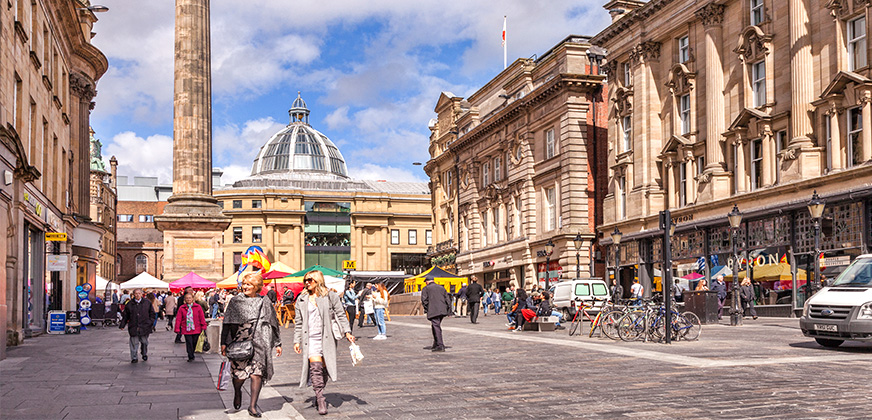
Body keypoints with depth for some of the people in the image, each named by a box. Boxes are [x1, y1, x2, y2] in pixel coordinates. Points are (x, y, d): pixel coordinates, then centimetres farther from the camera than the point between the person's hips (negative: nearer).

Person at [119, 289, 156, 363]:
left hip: (144, 326, 0)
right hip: (133, 327, 0)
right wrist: (122, 325, 6)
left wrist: (150, 322, 0)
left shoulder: (147, 303, 5)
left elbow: (152, 314, 11)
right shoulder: (129, 304, 5)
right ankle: (134, 358, 7)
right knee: (134, 343, -1)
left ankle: (144, 354, 31)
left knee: (144, 342, 8)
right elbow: (125, 316, 10)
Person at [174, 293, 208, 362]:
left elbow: (202, 317, 5)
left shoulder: (198, 307, 4)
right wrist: (177, 329, -3)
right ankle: (190, 357, 3)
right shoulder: (182, 308, 3)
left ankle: (192, 355, 25)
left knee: (194, 343, 7)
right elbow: (178, 319, 3)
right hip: (186, 329, -1)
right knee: (189, 343, -4)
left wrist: (203, 326, -1)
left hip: (196, 329, 1)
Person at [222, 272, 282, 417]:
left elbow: (273, 324, 14)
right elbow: (227, 323, 8)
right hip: (239, 343, 0)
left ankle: (253, 406, 5)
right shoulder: (235, 301, 7)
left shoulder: (264, 303, 9)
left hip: (259, 344, 0)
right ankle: (237, 392, 33)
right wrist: (224, 342, 1)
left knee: (257, 374, -6)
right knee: (239, 373, -2)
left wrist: (277, 344, 13)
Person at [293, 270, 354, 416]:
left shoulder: (331, 296, 5)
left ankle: (319, 395, 22)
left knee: (324, 368, 3)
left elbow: (341, 315, 5)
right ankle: (320, 399, -14)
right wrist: (297, 341, 8)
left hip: (327, 338, 0)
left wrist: (347, 332, -6)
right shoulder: (302, 299, 11)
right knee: (315, 366, -17)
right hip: (310, 339, 0)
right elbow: (298, 322, 13)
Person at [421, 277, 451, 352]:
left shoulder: (426, 288, 7)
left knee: (436, 326, -10)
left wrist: (426, 310, 2)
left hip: (433, 311, -6)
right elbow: (447, 299, 17)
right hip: (442, 310, 6)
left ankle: (441, 346, -19)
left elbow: (424, 300, -5)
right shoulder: (441, 288, 23)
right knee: (435, 326, 20)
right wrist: (449, 310, 15)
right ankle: (435, 345, 26)